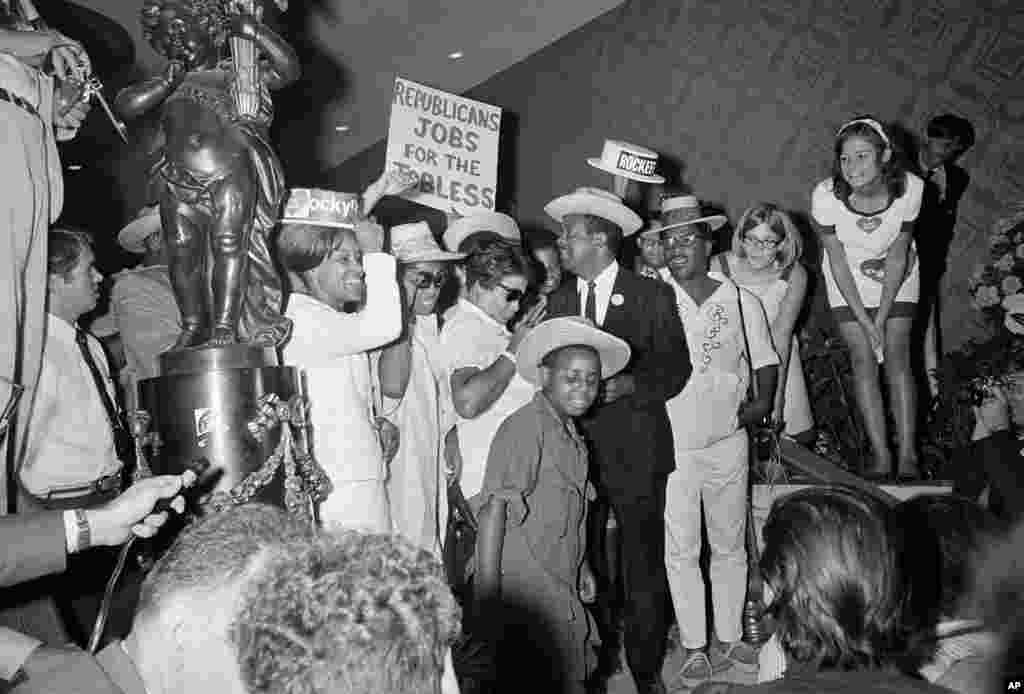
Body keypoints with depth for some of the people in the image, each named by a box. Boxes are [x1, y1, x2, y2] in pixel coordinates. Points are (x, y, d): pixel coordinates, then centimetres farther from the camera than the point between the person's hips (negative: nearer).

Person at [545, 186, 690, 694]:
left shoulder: (652, 296, 1)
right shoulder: (558, 302, 11)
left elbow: (675, 367, -2)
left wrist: (629, 385, -16)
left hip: (636, 452, -2)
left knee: (643, 567, 6)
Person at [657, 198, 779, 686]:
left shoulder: (741, 300, 4)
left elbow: (764, 358, 12)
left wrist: (762, 401, -3)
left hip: (728, 441, 3)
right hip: (671, 443, -2)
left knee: (730, 545, 13)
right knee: (680, 550, 3)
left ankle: (729, 639, 28)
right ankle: (695, 648, 16)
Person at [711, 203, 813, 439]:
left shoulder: (794, 275, -13)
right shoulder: (719, 267, -18)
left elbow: (781, 335, -17)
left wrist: (777, 394, -24)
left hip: (778, 359, 2)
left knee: (796, 436, 3)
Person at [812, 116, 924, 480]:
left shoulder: (910, 188, -27)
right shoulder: (826, 195, -28)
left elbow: (897, 257, -16)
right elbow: (838, 261, -17)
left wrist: (882, 317, -17)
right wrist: (864, 320, -16)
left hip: (896, 274, 0)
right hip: (849, 276, 0)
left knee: (897, 354, -7)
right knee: (863, 358, -7)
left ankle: (908, 455, -2)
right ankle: (881, 456, -3)